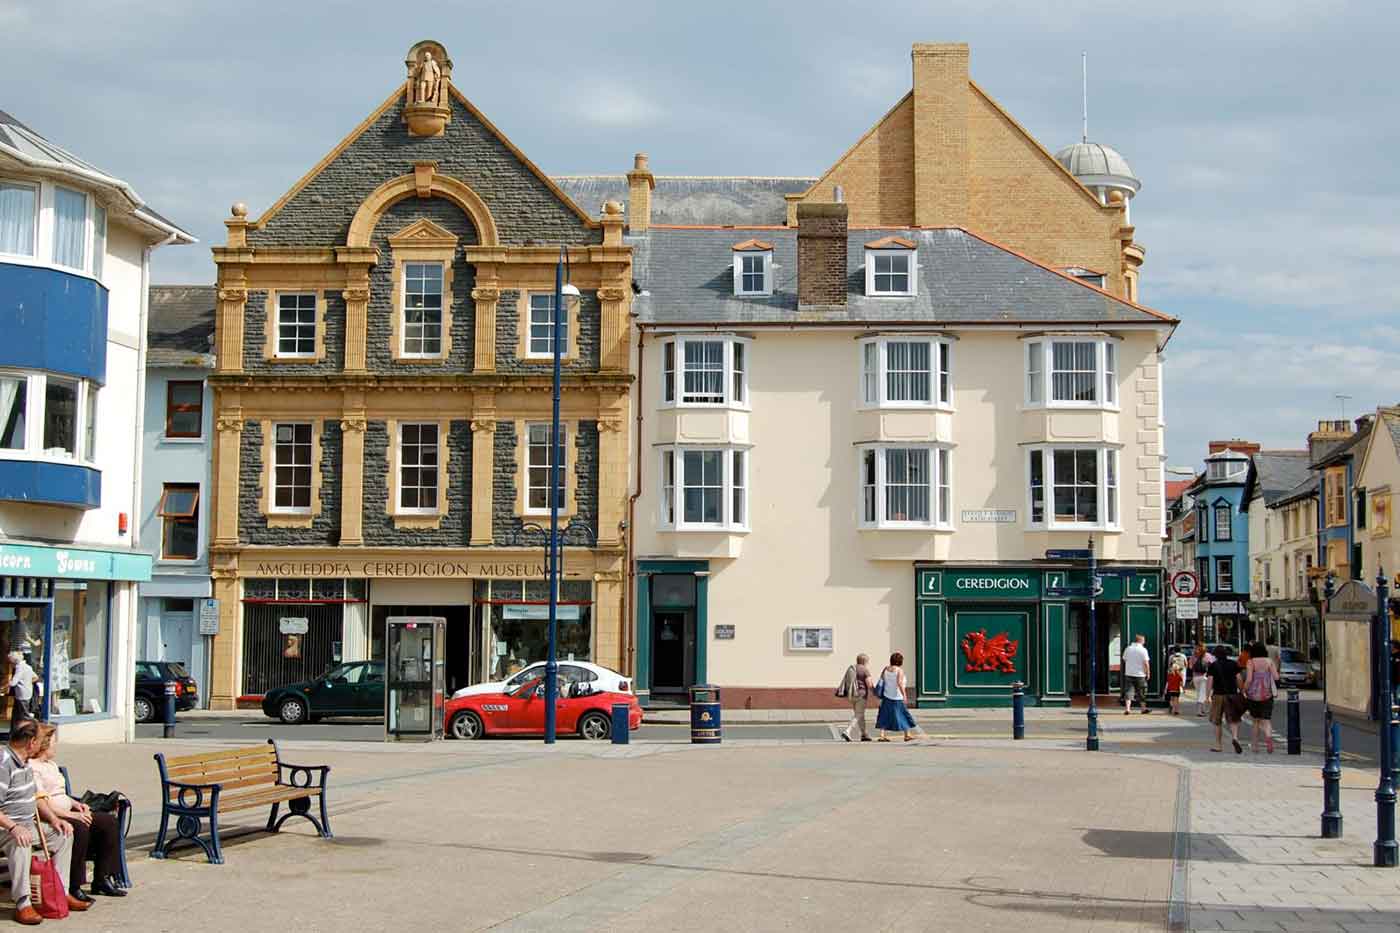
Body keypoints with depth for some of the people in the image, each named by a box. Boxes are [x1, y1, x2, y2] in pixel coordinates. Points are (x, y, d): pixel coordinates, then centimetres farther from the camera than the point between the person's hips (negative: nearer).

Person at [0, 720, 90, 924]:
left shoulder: (25, 763, 11)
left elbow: (35, 798, 22)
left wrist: (53, 819, 9)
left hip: (29, 823, 10)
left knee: (64, 834, 13)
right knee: (21, 843, -39)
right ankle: (22, 905, -38)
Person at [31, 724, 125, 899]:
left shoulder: (51, 764, 23)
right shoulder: (32, 768, -10)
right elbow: (41, 804, -19)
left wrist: (77, 805, 10)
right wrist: (71, 815, -22)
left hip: (67, 813, 10)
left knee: (109, 822, -5)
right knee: (79, 828, -37)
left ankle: (102, 879, -3)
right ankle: (72, 888, -29)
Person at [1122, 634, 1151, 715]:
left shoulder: (1128, 649, 3)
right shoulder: (1143, 650, -9)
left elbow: (1124, 659, 14)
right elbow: (1146, 663, -11)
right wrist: (1148, 673, -2)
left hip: (1129, 674, 3)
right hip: (1140, 674, -3)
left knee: (1129, 691, 2)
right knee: (1141, 692, 10)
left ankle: (1127, 708, -10)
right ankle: (1143, 708, 21)